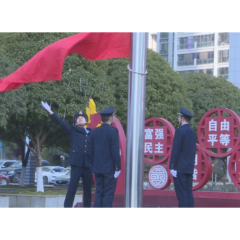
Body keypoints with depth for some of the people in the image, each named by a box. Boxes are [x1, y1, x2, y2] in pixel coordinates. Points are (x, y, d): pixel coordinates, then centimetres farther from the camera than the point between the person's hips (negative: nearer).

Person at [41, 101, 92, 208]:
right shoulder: (73, 130, 9)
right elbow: (61, 122, 1)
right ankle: (67, 206, -4)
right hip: (76, 163, -2)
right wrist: (50, 111, -7)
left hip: (88, 165, 2)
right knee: (72, 188, -6)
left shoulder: (91, 133, 13)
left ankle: (87, 206, 14)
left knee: (88, 189, 6)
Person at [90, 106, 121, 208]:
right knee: (108, 194, -1)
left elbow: (91, 151, 9)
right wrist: (118, 167, -9)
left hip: (97, 168, 6)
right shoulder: (113, 131, -12)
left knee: (99, 192, 11)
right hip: (110, 168, -6)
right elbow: (115, 151, -15)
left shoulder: (94, 131, 5)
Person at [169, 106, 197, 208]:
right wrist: (191, 164, 19)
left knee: (181, 193, -7)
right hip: (189, 167, 8)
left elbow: (175, 150, -14)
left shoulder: (180, 131, -11)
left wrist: (172, 167, -12)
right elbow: (193, 150, 15)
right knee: (188, 192, 8)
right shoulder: (193, 132, 12)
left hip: (179, 168, -8)